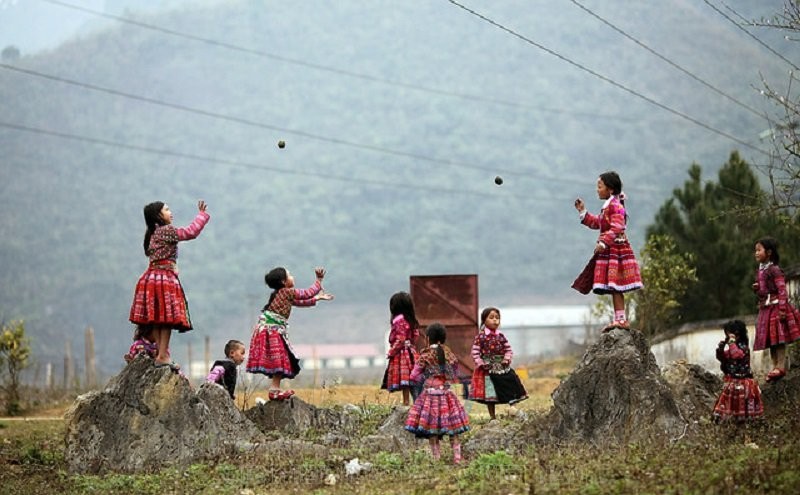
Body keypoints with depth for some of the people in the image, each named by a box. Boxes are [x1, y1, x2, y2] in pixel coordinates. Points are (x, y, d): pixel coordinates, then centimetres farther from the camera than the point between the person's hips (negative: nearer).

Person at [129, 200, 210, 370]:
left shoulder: (153, 234, 17)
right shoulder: (167, 230, -10)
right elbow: (191, 232, -14)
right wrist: (202, 214, -2)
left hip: (152, 277, 9)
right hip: (165, 278, -9)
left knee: (157, 319, 8)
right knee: (167, 318, -9)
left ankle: (161, 354, 11)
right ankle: (163, 356, -12)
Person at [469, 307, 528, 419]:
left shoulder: (501, 336, 5)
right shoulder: (480, 337, -6)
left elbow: (508, 350, 8)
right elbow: (475, 352, -7)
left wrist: (506, 359, -9)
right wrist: (481, 363, -16)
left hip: (502, 368, 4)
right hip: (488, 370, -3)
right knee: (490, 396, 1)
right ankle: (492, 417, 11)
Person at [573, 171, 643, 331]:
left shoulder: (615, 205, -14)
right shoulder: (608, 206, 17)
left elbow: (616, 228, -24)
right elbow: (597, 223, 28)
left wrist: (603, 243, -30)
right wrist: (583, 212, 21)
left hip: (615, 249, -10)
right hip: (609, 251, 10)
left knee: (614, 285, -10)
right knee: (613, 287, 9)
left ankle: (621, 319, -9)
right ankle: (619, 319, 12)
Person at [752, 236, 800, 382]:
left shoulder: (774, 270, -11)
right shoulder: (759, 271, 15)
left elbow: (782, 290, -16)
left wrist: (782, 309, -22)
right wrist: (756, 289, 4)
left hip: (775, 307, -9)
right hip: (765, 308, 9)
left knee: (778, 337, -9)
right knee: (770, 338, 8)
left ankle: (781, 367, -11)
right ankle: (775, 366, 11)